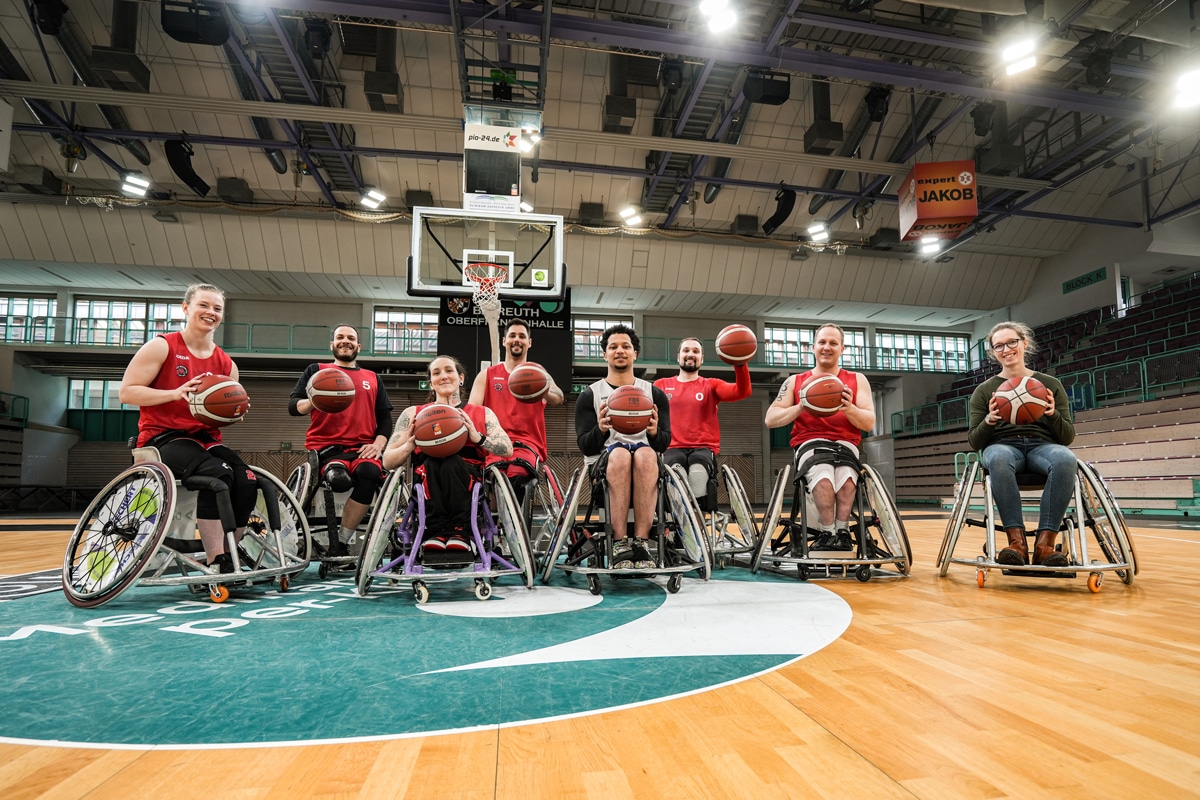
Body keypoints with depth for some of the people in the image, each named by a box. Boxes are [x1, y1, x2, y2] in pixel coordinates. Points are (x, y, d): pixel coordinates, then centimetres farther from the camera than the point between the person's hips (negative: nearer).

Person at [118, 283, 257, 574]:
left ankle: (228, 558, -7)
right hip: (162, 438, -5)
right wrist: (176, 393, -21)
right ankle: (216, 565, -27)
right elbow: (127, 391, -7)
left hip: (206, 439, 5)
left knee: (247, 481, -23)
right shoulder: (162, 346, -1)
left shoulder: (226, 364, 12)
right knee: (216, 473, -34)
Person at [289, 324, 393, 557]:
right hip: (325, 446, -2)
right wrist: (313, 401, -18)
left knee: (370, 472, -33)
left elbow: (385, 418, 18)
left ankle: (340, 542, -19)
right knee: (340, 479, -38)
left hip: (361, 448, 3)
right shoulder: (316, 370, 16)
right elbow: (293, 407, 5)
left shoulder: (372, 378, 23)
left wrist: (378, 444, -1)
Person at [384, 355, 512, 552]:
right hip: (427, 480, 1)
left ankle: (459, 532, -28)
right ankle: (436, 531, -28)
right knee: (433, 460, -32)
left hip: (470, 483, 0)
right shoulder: (413, 413, 16)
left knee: (452, 462, -32)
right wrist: (409, 445, -13)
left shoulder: (482, 414, 16)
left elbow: (507, 450, 0)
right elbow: (388, 461, 8)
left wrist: (477, 437, -16)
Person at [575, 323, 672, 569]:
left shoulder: (654, 394, 14)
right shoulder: (589, 396, 11)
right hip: (602, 463, -1)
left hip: (647, 460, 1)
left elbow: (664, 444, 5)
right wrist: (601, 429, -22)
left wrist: (654, 432, -20)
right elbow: (586, 447, 1)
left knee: (644, 454, -35)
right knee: (620, 453, -36)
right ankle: (620, 546, -37)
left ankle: (641, 544, -37)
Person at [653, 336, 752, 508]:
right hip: (673, 449, 0)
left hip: (704, 448, 0)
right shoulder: (661, 385, 17)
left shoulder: (711, 385, 16)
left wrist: (739, 363, -20)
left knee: (698, 473, -35)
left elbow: (743, 391, -2)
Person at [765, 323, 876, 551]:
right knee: (823, 473, -37)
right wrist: (801, 407, -15)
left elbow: (869, 423, 2)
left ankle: (841, 532, -24)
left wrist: (849, 408, -19)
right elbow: (771, 419, 2)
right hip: (809, 444, -1)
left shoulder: (857, 380, 12)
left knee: (845, 471, -37)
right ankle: (827, 533, -24)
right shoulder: (795, 382, 11)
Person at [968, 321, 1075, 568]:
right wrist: (990, 420, -15)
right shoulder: (984, 390, 13)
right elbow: (974, 441, 6)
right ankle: (1017, 540, -39)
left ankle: (1045, 542, -36)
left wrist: (1053, 414, -11)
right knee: (999, 458, -41)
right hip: (1001, 445, -1)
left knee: (1065, 459, -38)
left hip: (1042, 445, 1)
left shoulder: (1050, 384, 15)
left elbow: (1068, 437, 10)